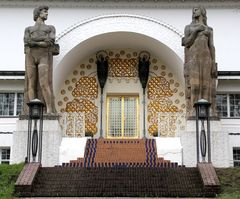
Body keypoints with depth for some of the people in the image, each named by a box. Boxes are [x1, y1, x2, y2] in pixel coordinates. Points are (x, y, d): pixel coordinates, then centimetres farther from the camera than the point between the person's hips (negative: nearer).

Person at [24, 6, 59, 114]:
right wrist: (41, 43, -11)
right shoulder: (28, 29, 24)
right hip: (31, 56, 2)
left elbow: (51, 40, 0)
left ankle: (49, 110, -17)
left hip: (45, 57, -2)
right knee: (31, 84, -8)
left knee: (44, 84, -17)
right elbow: (27, 42, 2)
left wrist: (34, 39, -2)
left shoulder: (51, 28, 23)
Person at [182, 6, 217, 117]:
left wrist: (214, 64, -3)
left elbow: (211, 46, 8)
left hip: (206, 59, 2)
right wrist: (195, 32, -8)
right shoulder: (188, 28, 15)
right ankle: (193, 111, -17)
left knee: (206, 84, -5)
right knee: (193, 84, -12)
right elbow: (186, 43, 1)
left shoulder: (209, 29, 17)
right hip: (193, 59, -2)